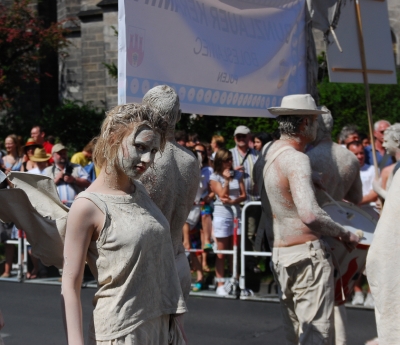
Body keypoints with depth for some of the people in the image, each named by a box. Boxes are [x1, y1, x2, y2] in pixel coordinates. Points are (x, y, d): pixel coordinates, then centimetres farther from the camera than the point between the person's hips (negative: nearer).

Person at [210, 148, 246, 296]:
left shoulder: (237, 174, 7)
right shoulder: (215, 177, -3)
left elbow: (243, 195, 3)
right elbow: (223, 195, -12)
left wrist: (233, 201, -15)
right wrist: (227, 179, -14)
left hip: (236, 214, 4)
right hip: (222, 215, -4)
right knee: (221, 253, 0)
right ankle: (220, 284, 5)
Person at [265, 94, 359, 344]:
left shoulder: (272, 152, 11)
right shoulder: (296, 159, -18)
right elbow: (310, 215, -31)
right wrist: (344, 234, -16)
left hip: (280, 255, 9)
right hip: (307, 254, -9)